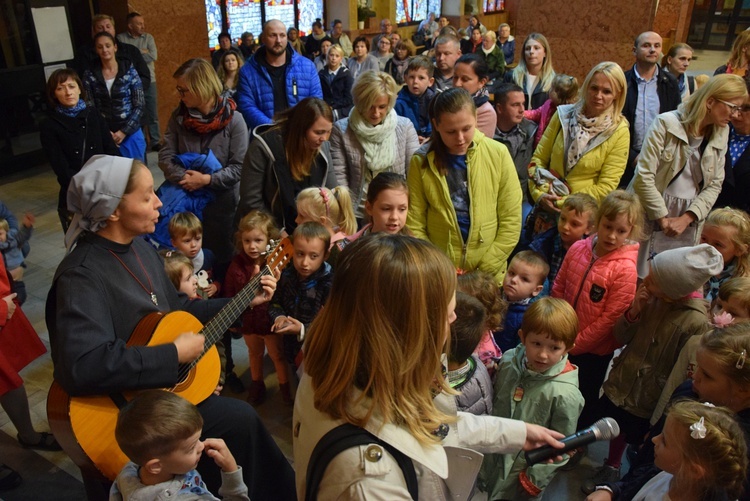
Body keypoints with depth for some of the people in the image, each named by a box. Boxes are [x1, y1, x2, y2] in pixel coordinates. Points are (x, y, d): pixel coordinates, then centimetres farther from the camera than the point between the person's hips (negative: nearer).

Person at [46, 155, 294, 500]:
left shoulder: (139, 246, 3)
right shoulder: (82, 276, -26)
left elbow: (174, 309, 13)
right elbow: (82, 366, -39)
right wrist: (174, 354, -30)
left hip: (163, 388, 8)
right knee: (240, 419, -10)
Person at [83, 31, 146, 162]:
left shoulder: (129, 71, -3)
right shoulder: (90, 75, 1)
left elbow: (140, 105, -5)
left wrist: (124, 131, -10)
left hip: (131, 133, -1)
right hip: (104, 135, 1)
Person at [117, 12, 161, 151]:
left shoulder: (148, 37, 6)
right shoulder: (121, 38, -1)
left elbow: (153, 56, -7)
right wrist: (142, 53, -9)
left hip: (148, 80, 2)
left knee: (152, 113, 5)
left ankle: (155, 142, 12)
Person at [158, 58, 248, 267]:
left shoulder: (233, 119, -10)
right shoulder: (178, 117, 2)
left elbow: (239, 167, -13)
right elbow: (165, 157, -1)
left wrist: (207, 179, -22)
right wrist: (183, 177, -18)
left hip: (221, 201, -3)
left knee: (221, 258, 12)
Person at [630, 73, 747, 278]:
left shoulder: (721, 134, 7)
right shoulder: (666, 123, -9)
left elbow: (714, 185, 6)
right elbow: (643, 177, -14)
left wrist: (686, 218, -8)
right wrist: (663, 218, -11)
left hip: (688, 223, 4)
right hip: (650, 218, -4)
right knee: (640, 280, -1)